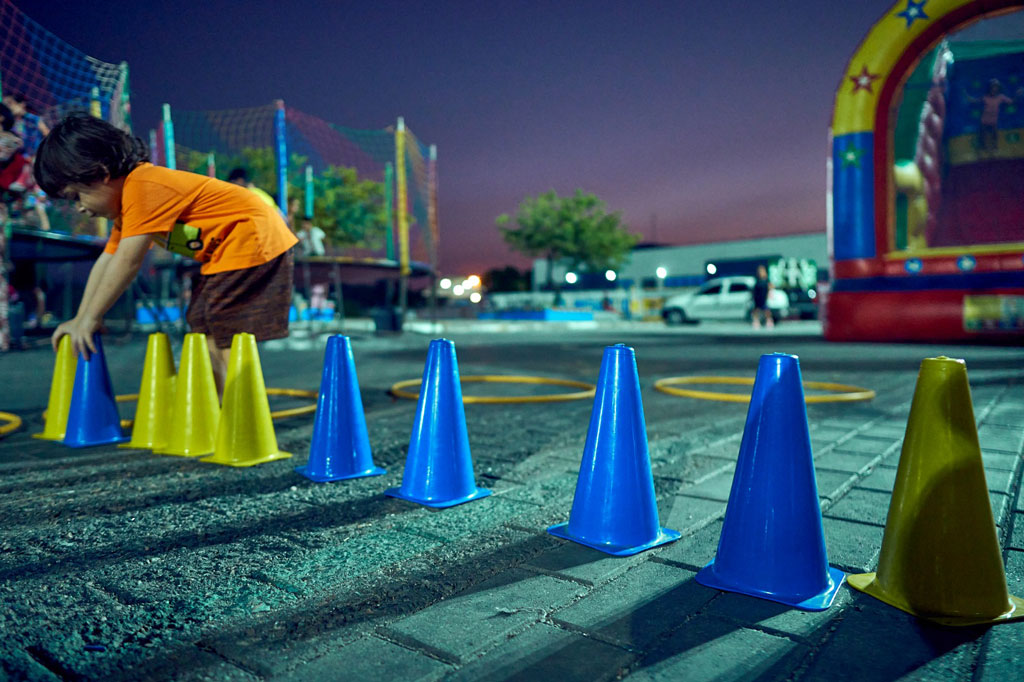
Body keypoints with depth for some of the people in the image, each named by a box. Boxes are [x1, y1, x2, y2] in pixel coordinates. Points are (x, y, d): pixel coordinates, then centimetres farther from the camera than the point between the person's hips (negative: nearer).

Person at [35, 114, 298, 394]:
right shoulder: (127, 206, 15)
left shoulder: (144, 187, -18)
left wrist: (89, 318, -15)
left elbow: (128, 261, -22)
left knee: (230, 337, -15)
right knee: (205, 330, 14)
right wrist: (80, 319, 9)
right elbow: (106, 261, 14)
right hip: (223, 253, 11)